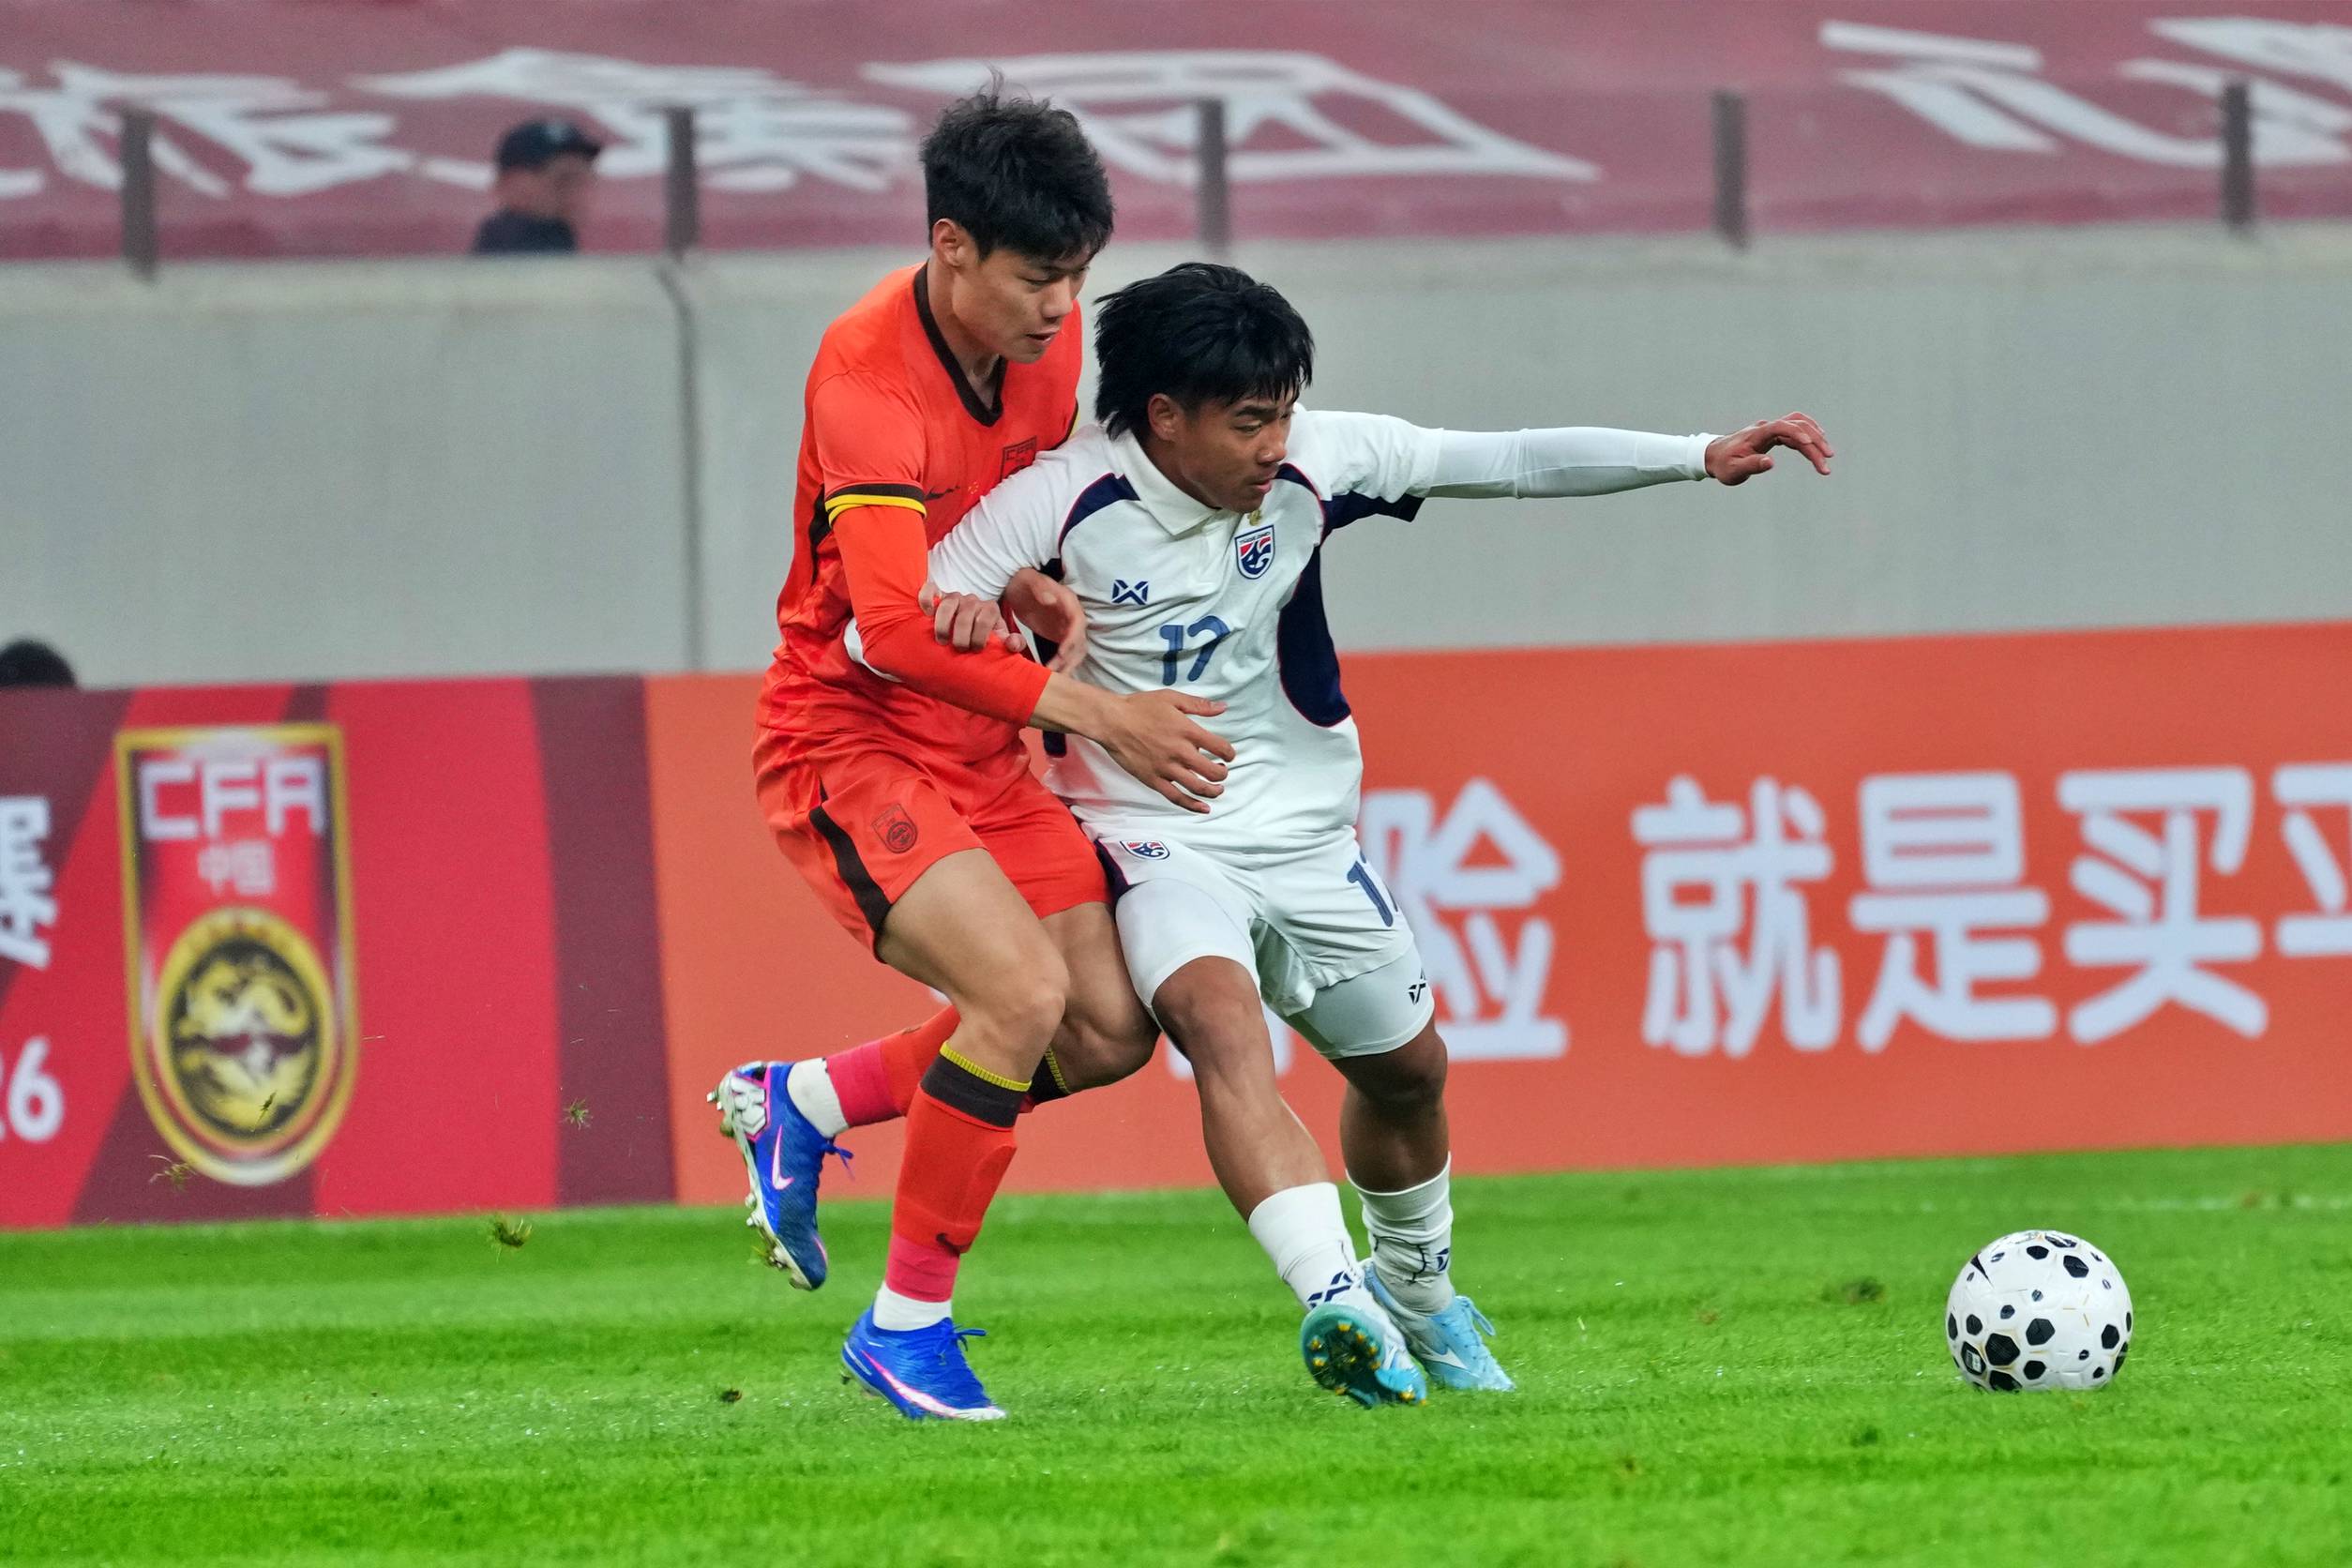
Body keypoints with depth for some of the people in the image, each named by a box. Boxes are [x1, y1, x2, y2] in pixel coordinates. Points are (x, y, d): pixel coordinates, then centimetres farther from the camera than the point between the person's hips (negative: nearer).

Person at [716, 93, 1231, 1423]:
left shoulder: (1050, 338, -1)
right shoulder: (870, 375, -24)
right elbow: (895, 625, -33)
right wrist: (1094, 713, -32)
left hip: (980, 750, 8)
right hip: (850, 743, -8)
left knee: (1111, 1031, 0)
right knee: (1023, 990, -25)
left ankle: (803, 1104, 20)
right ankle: (908, 1320, -9)